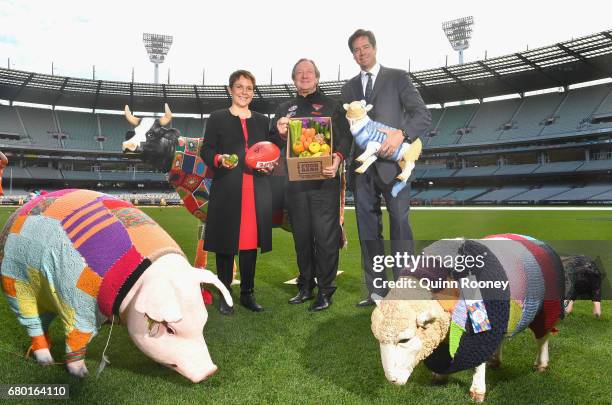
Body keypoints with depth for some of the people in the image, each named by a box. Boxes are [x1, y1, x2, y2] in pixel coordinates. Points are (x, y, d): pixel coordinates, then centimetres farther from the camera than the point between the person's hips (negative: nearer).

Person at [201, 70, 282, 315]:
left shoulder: (262, 121, 18)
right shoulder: (217, 118, 7)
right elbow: (206, 150, 2)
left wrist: (270, 165, -2)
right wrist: (220, 160, -18)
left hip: (256, 191, 3)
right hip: (227, 190, -3)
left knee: (251, 241, 5)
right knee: (226, 242, 0)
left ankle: (247, 294, 17)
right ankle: (224, 296, 12)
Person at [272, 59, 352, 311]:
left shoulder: (331, 106, 10)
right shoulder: (285, 109, 20)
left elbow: (345, 137, 1)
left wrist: (337, 159, -18)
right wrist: (280, 133, -7)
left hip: (325, 180, -3)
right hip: (295, 180, 4)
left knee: (325, 235, -5)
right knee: (301, 235, 8)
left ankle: (325, 290, 4)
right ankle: (305, 286, 19)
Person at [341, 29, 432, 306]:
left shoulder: (397, 78, 7)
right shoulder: (349, 87, 18)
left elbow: (422, 115, -2)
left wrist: (401, 133, -20)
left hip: (391, 163, -4)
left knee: (399, 224, -5)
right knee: (368, 229, 5)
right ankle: (377, 291, 14)